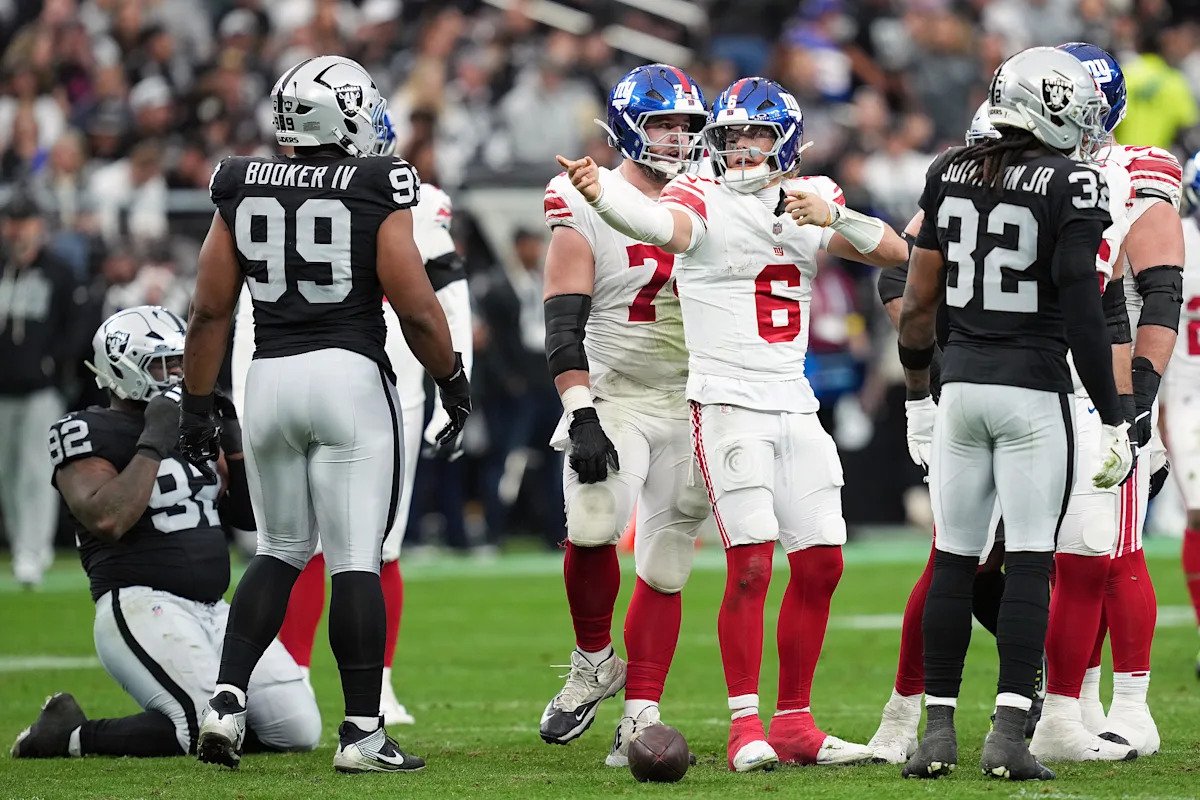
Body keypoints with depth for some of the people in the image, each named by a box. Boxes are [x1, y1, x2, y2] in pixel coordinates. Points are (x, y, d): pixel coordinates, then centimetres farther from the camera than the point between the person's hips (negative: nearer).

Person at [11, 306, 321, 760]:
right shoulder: (88, 435, -5)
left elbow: (249, 514, 19)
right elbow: (107, 520, -23)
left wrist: (232, 437, 7)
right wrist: (155, 442, -17)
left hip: (214, 612, 8)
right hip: (141, 606, -8)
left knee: (299, 731, -4)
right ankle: (69, 735, -8)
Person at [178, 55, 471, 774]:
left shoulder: (242, 188, 6)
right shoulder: (377, 191, -6)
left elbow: (211, 310, 8)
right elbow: (416, 307, -7)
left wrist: (197, 405, 16)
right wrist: (454, 380, 8)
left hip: (271, 377, 4)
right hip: (352, 377, -4)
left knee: (281, 551, 18)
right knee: (356, 562, -1)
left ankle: (228, 699, 4)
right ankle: (363, 733, -1)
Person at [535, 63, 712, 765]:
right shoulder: (588, 207, -5)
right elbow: (565, 324, -10)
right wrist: (581, 417, -20)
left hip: (692, 409, 4)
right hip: (613, 403, -4)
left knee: (665, 568, 2)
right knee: (592, 528, -25)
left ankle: (641, 715, 6)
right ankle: (594, 661, -1)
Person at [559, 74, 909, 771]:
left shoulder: (811, 201, 10)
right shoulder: (706, 202, -5)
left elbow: (896, 252, 1)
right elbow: (662, 224, -28)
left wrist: (834, 218, -17)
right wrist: (598, 191, -50)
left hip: (795, 407, 6)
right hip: (727, 403, -6)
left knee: (821, 564, 5)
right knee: (752, 564, -13)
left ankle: (794, 721, 14)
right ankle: (746, 727, -7)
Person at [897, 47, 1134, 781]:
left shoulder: (950, 176, 7)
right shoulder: (1071, 185, -8)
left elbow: (919, 302, 9)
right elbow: (1083, 312, -12)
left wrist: (918, 396, 21)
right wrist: (1115, 420, -8)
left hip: (962, 386, 4)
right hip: (1034, 391, -4)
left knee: (955, 563, 9)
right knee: (1030, 564, -2)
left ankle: (939, 731, 9)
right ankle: (1010, 734, -8)